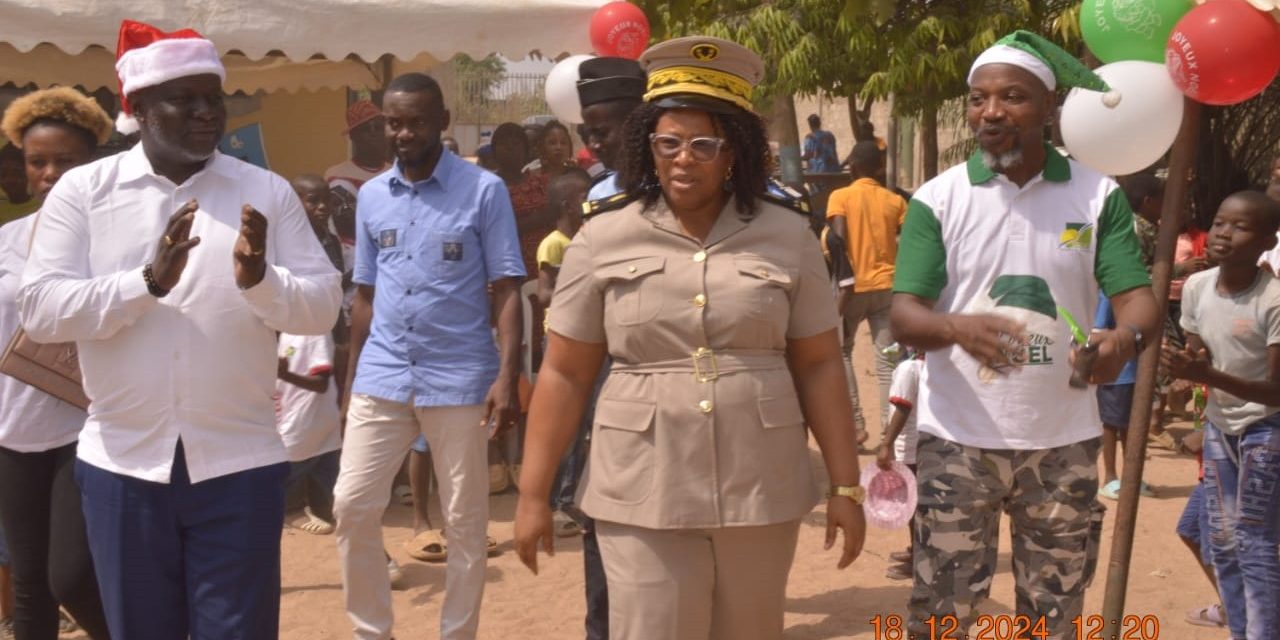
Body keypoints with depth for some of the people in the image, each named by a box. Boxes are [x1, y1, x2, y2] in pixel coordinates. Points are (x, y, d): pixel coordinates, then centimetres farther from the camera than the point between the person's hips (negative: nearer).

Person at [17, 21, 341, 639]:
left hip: (239, 464, 0)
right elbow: (38, 308, -7)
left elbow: (322, 306, -2)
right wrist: (148, 281, -20)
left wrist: (260, 279, -22)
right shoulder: (82, 190, 0)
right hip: (123, 464, 1)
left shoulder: (267, 192, 1)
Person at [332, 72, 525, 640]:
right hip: (382, 376, 4)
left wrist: (507, 376, -15)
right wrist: (352, 379, 13)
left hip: (460, 378, -4)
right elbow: (365, 293, 13)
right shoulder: (370, 196, 8)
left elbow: (506, 289, -6)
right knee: (352, 506, 4)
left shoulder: (484, 190, -5)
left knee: (464, 520, 7)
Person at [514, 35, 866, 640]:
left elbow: (819, 366, 4)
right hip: (641, 493, -1)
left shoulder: (789, 237, 3)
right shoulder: (602, 239, 1)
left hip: (761, 490, 1)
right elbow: (564, 374, 2)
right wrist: (533, 494, 1)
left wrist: (845, 486, 2)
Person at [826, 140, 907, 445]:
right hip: (887, 286, 2)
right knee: (887, 359, 5)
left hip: (853, 286, -2)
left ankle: (855, 424, 6)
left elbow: (838, 240, -14)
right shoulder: (894, 200, 5)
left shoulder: (840, 196, -2)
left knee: (841, 352, 14)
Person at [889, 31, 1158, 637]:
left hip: (1063, 441, 2)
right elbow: (903, 315, -10)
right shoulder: (937, 198, -3)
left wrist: (1125, 336, -30)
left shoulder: (1098, 195, 0)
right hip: (959, 439, -1)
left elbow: (1136, 295, -5)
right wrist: (958, 327, -33)